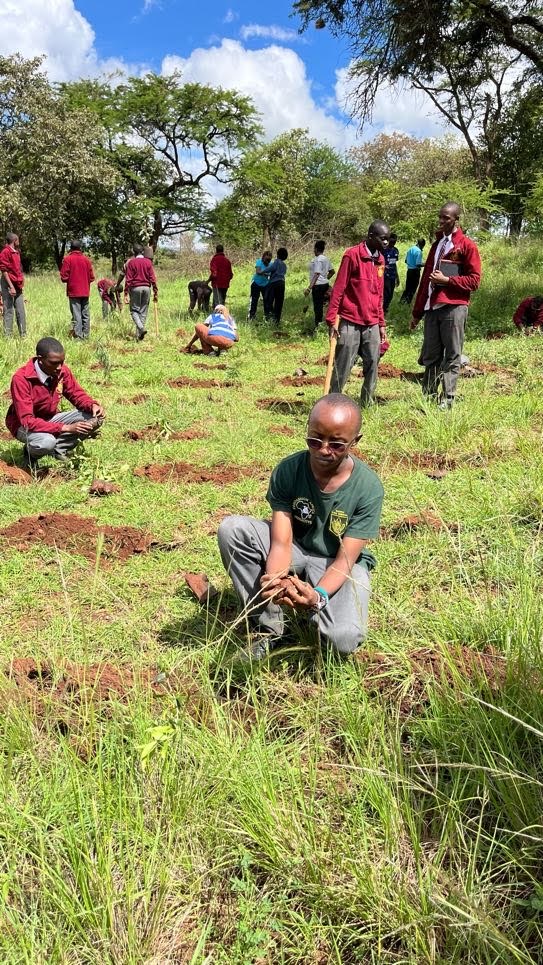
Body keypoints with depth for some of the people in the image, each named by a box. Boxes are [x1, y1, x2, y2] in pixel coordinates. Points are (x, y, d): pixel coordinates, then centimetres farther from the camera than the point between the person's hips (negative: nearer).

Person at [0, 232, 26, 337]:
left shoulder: (16, 252, 17)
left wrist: (21, 281, 15)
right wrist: (11, 287, -19)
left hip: (18, 286, 8)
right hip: (8, 285, -8)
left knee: (21, 311, 9)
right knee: (8, 310, -4)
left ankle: (23, 334, 15)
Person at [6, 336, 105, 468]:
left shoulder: (62, 370, -13)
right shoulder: (21, 379, -28)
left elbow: (77, 394, 2)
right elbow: (27, 421, -31)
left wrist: (93, 405, -23)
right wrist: (66, 428, -38)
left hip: (51, 419, 6)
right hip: (25, 426, -5)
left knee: (95, 419, -13)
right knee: (47, 442, -39)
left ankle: (57, 449, -6)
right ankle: (31, 452, -2)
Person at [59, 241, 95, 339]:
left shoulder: (67, 259, -6)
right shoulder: (86, 259, 3)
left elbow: (64, 277, -7)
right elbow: (91, 277, 4)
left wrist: (70, 280, 14)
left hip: (73, 291, -3)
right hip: (85, 292, 3)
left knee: (76, 315, -2)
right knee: (85, 314, 9)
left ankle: (78, 336, -3)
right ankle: (86, 335, 11)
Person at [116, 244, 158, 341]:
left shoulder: (131, 262, -1)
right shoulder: (148, 262, 5)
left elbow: (128, 279, -4)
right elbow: (153, 278, 2)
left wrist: (126, 293, -3)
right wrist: (155, 292, 5)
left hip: (135, 288, -2)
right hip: (146, 288, 2)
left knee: (134, 310, 7)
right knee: (143, 311, 8)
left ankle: (141, 327, -19)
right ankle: (139, 335, 9)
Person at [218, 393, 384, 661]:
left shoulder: (368, 487, -22)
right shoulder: (287, 471, -18)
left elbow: (345, 560, -23)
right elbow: (281, 542, -21)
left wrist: (318, 595, -43)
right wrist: (275, 579, -44)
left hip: (341, 565, -2)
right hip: (296, 551, 2)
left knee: (344, 639, -31)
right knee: (231, 529, -25)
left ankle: (314, 611, 7)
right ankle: (267, 625, -12)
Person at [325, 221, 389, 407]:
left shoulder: (380, 260, 13)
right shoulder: (352, 255, -7)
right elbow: (338, 289, -7)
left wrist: (381, 324, 17)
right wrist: (332, 319, -12)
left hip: (372, 324, 6)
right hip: (350, 323, -6)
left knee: (373, 365, 5)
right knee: (343, 367, -4)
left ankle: (367, 404, 14)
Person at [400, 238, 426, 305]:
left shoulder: (410, 249, 6)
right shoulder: (419, 251, -17)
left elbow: (406, 261, 14)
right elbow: (418, 264, -21)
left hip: (409, 270, 7)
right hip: (415, 271, -7)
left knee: (407, 287, 15)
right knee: (413, 288, 3)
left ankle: (402, 300, 13)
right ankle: (408, 302, 4)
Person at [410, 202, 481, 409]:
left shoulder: (467, 246, 0)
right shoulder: (437, 244, 20)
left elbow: (474, 280, -5)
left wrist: (447, 280, -12)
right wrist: (417, 312, 18)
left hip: (454, 308, -6)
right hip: (432, 308, 6)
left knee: (452, 356, -1)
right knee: (431, 356, 6)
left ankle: (447, 400, 2)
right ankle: (429, 398, 10)